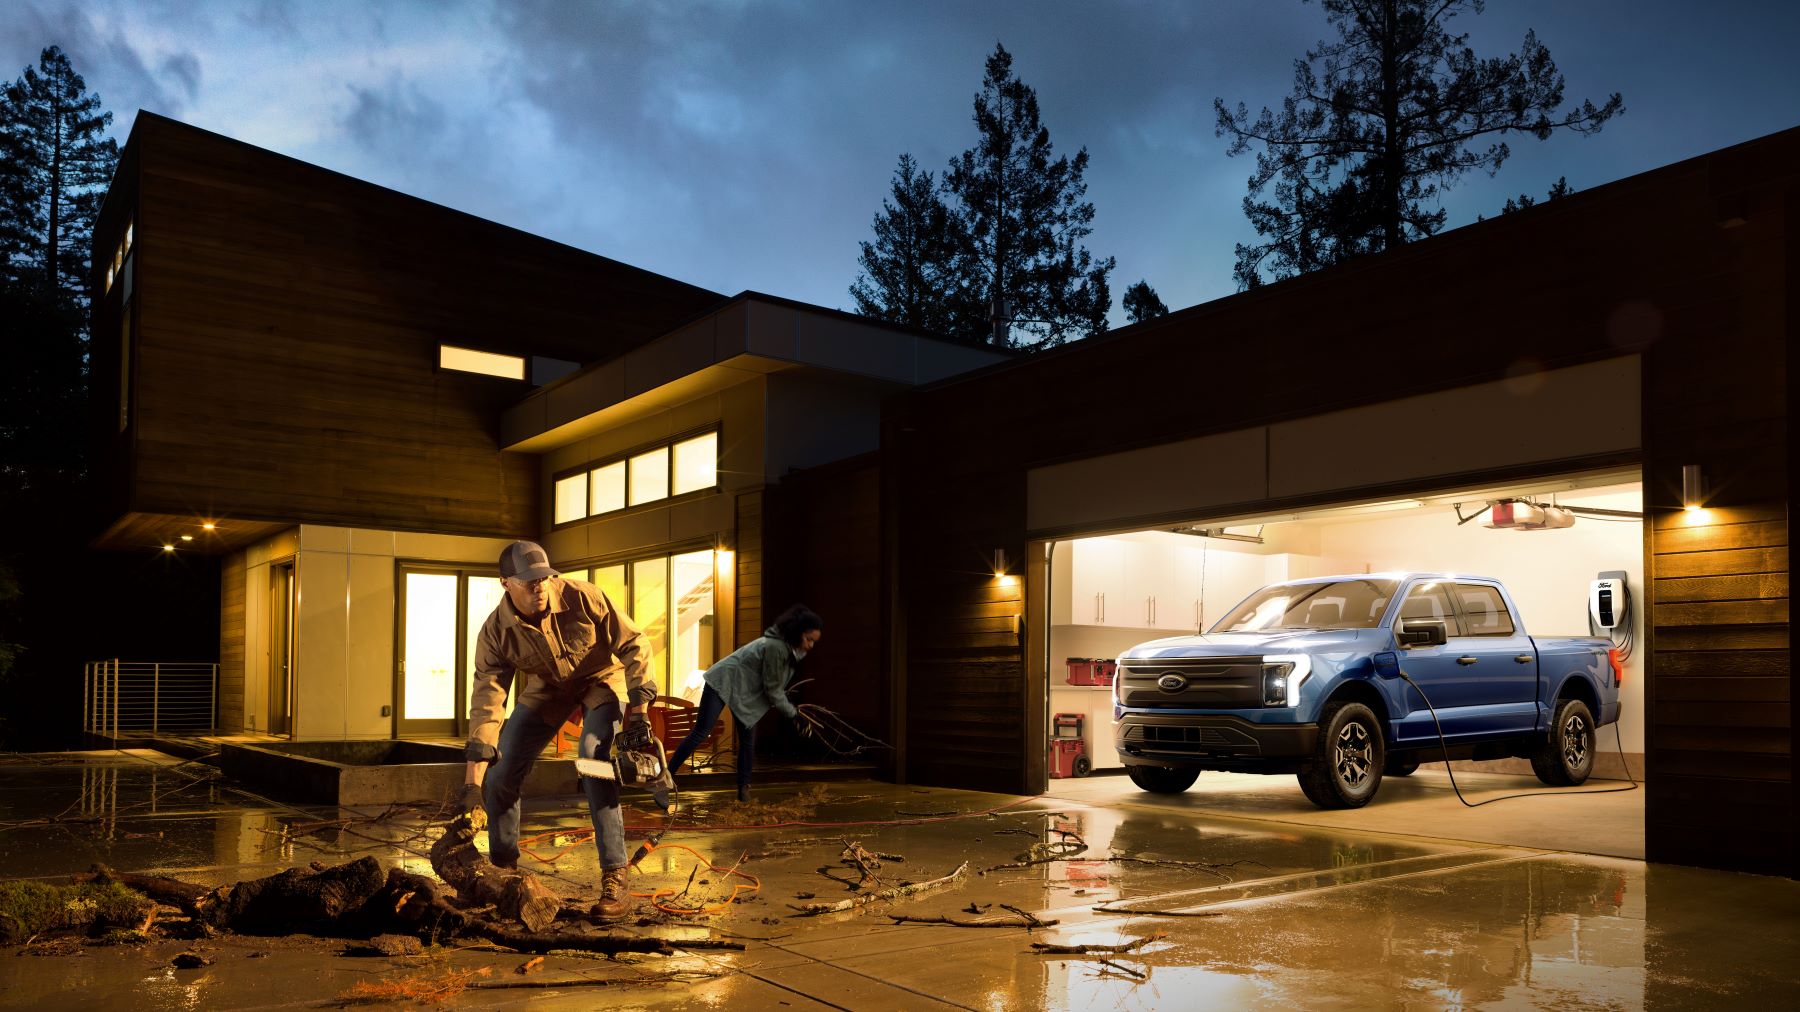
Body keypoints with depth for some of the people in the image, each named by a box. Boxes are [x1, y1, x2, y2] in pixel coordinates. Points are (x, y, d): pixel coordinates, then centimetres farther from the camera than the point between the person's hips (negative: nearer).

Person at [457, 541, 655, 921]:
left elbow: (633, 644, -21)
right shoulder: (496, 632, -24)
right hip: (546, 687, 4)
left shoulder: (584, 598, -31)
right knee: (500, 774, -4)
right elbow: (486, 701, -25)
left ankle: (614, 879, -19)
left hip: (601, 678, -4)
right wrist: (472, 781, -30)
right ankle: (503, 868, 15)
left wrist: (639, 708, -27)